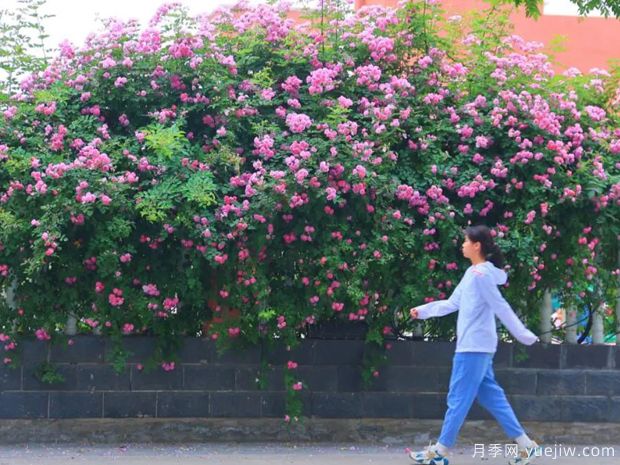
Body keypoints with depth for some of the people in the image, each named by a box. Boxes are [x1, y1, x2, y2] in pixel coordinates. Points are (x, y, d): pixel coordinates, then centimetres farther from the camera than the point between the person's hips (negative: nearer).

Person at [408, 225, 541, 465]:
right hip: (476, 346, 10)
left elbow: (500, 307, -17)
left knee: (458, 398, -3)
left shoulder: (481, 274, -15)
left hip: (473, 347, -10)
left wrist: (523, 335, -16)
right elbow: (453, 303, 22)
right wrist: (423, 311, 20)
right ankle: (525, 445, 11)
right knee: (491, 396, 10)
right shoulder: (473, 273, 15)